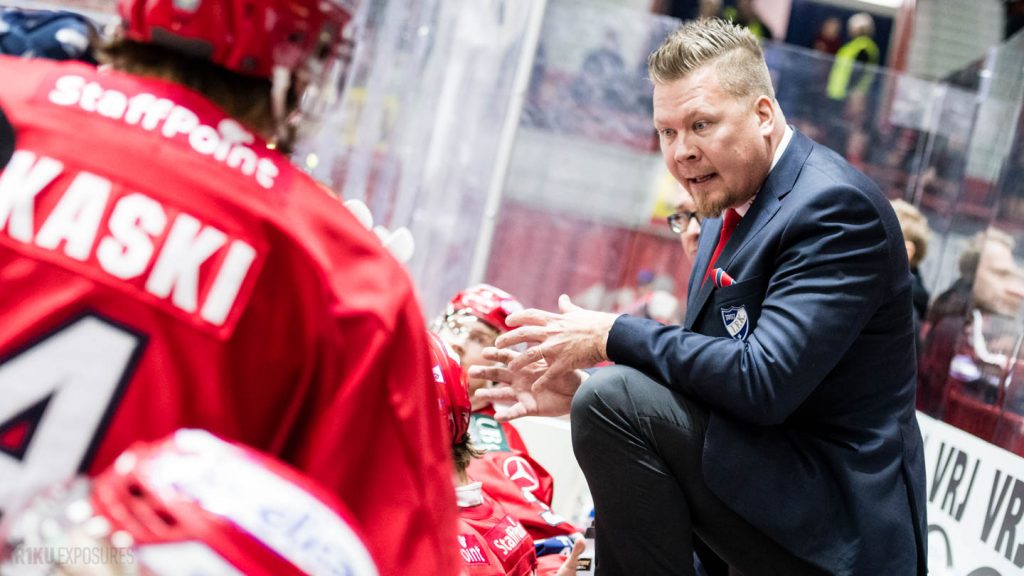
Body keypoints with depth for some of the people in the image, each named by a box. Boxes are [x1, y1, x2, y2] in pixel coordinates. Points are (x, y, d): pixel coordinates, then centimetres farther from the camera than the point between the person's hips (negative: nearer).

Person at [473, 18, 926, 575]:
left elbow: (765, 380, -28)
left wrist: (612, 336, -18)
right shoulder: (735, 207, 10)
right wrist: (577, 390, -2)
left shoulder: (834, 206, -18)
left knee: (614, 399, -24)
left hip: (837, 522, -10)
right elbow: (717, 379, 12)